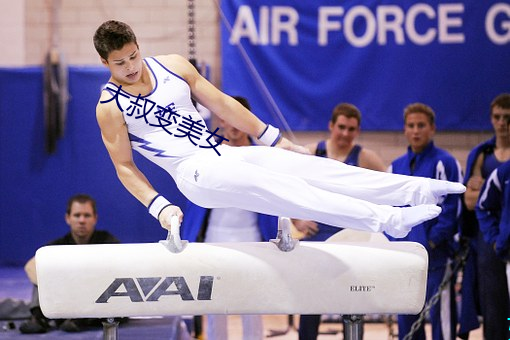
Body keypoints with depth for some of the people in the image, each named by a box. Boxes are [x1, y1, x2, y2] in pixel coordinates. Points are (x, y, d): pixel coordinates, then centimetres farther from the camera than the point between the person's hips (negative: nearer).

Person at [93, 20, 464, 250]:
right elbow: (124, 165, -2)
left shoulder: (172, 66, 7)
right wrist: (158, 206, -15)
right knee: (271, 187, -27)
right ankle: (385, 219, -40)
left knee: (307, 166, -11)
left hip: (224, 153, 6)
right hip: (194, 172, -6)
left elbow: (221, 103, 12)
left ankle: (417, 190, -18)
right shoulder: (110, 107, -5)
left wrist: (273, 138, 14)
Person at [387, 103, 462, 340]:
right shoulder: (396, 167, 15)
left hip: (435, 256, -6)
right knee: (406, 319, 9)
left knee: (440, 314, -7)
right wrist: (394, 242, 4)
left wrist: (432, 241, -14)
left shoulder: (445, 163, -4)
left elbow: (451, 207, -9)